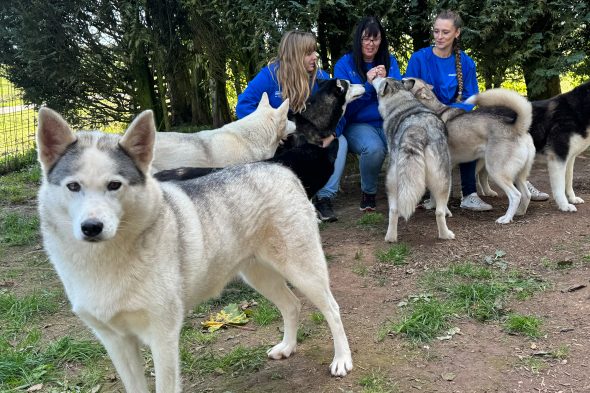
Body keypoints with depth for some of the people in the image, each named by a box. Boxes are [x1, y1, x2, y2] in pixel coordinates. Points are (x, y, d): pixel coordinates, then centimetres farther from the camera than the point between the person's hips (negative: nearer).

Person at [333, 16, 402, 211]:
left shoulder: (389, 61, 10)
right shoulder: (344, 64, 1)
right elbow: (346, 106, -5)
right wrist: (368, 85, -17)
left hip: (388, 122, 3)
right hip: (358, 124, -2)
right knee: (374, 148, -36)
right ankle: (368, 193, -7)